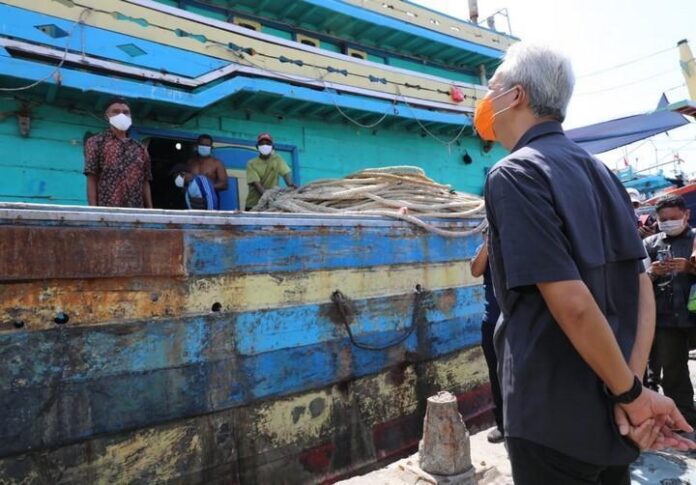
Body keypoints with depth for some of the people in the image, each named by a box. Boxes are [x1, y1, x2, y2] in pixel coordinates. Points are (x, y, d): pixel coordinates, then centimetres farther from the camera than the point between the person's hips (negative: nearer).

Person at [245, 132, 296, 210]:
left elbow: (286, 173, -7)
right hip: (253, 204, 0)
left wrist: (291, 186, -29)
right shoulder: (251, 163, -2)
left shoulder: (277, 159, 3)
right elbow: (255, 182, -13)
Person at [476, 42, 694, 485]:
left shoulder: (513, 174, -17)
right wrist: (632, 388, -4)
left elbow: (572, 303, -24)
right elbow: (643, 288, 2)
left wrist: (631, 393, -11)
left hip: (555, 418, -7)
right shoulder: (600, 171, 7)